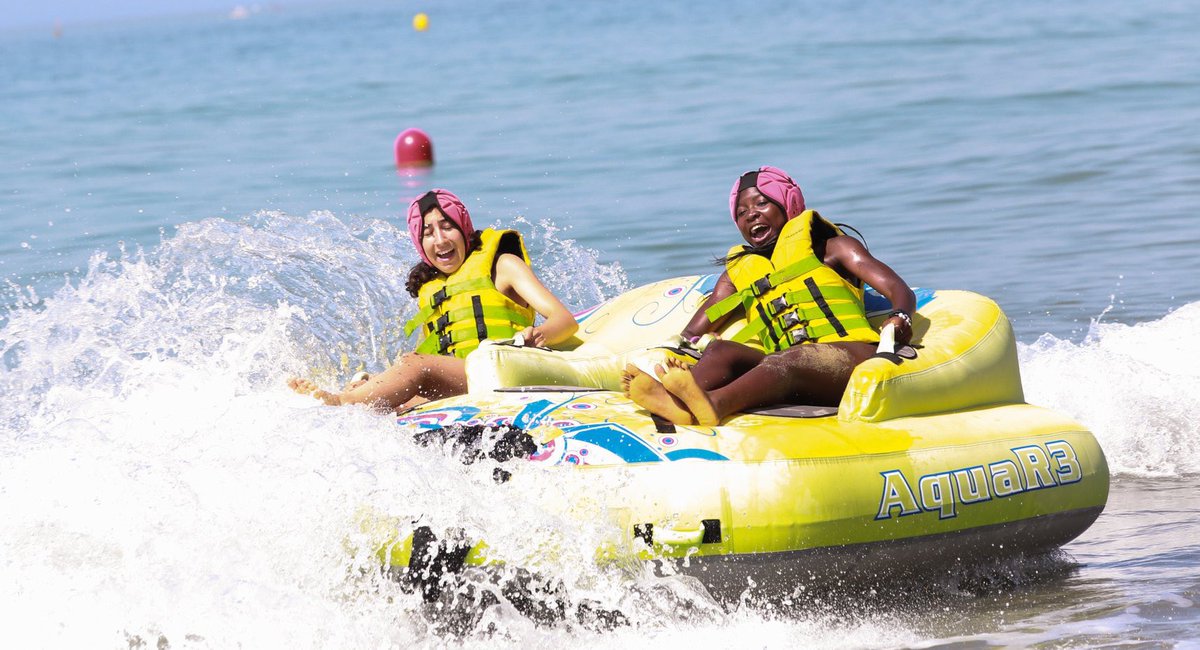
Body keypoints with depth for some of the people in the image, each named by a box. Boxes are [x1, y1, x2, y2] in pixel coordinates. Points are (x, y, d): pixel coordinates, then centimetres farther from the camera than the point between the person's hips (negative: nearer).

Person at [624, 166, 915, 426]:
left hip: (848, 357, -4)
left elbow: (899, 290, 8)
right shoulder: (737, 274, 33)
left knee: (791, 359, -36)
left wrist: (900, 319, -17)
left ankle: (716, 404, -67)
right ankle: (677, 403, -58)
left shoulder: (830, 248, 20)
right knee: (722, 350, -24)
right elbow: (691, 335, 23)